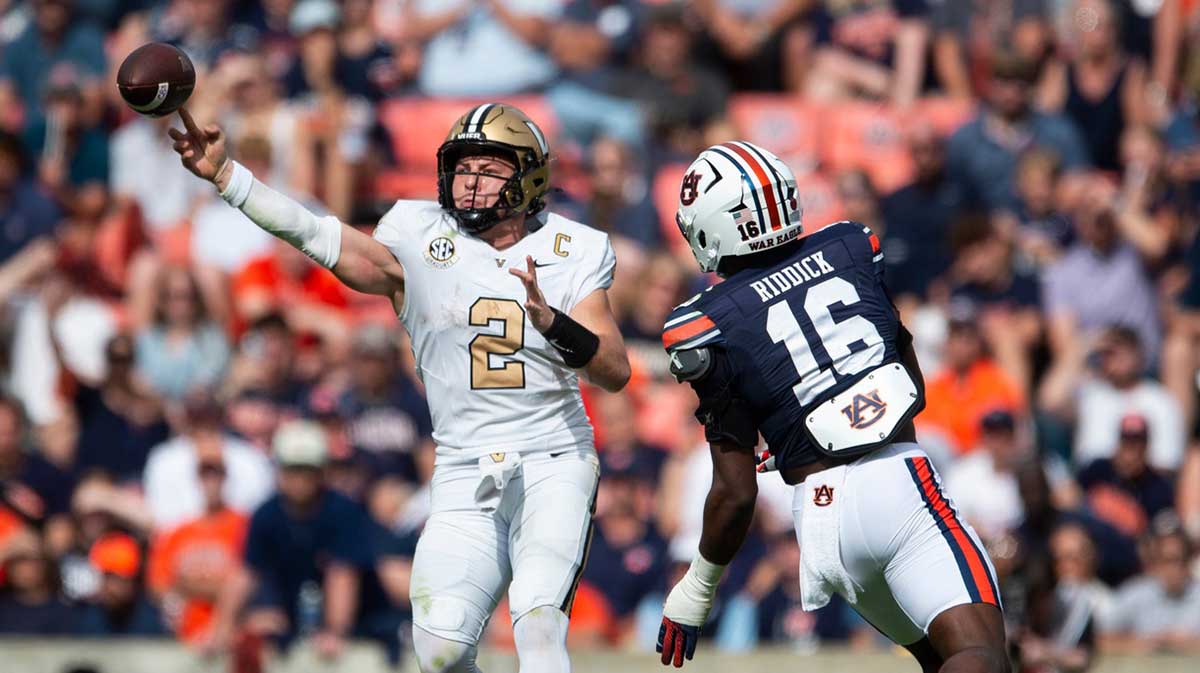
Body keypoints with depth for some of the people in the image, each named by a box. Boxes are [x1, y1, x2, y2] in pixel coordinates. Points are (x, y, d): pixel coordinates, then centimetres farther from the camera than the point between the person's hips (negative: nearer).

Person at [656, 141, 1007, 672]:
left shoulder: (709, 328, 1)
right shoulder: (850, 250, 11)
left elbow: (736, 493, 2)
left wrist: (695, 592, 16)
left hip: (822, 511, 1)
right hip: (900, 482, -1)